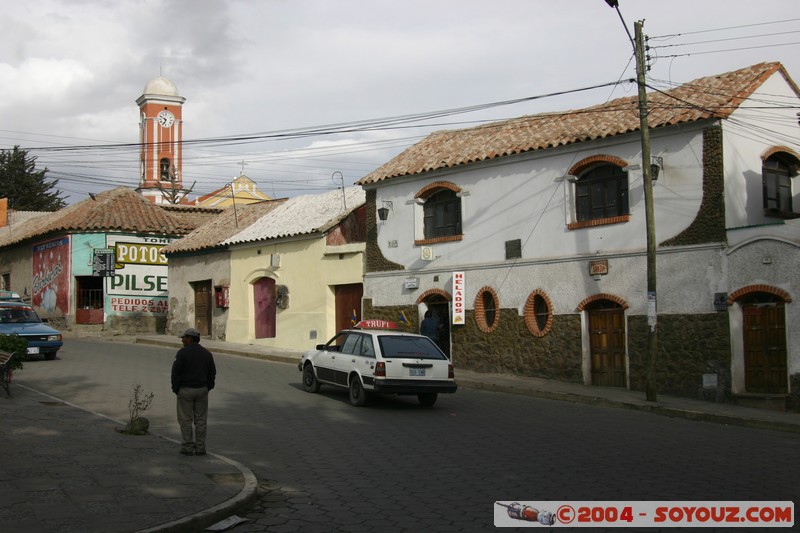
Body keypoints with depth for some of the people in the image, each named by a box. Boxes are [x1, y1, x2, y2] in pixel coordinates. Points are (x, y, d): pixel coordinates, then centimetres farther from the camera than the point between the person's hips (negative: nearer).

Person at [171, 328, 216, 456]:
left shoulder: (182, 353, -11)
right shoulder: (206, 353, 5)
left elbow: (176, 372, -12)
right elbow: (212, 372, 7)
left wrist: (175, 388, -1)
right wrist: (208, 388, 14)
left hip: (185, 390, -4)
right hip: (202, 390, 4)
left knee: (186, 420, 3)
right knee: (201, 420, 7)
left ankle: (188, 447, 4)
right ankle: (200, 448, 9)